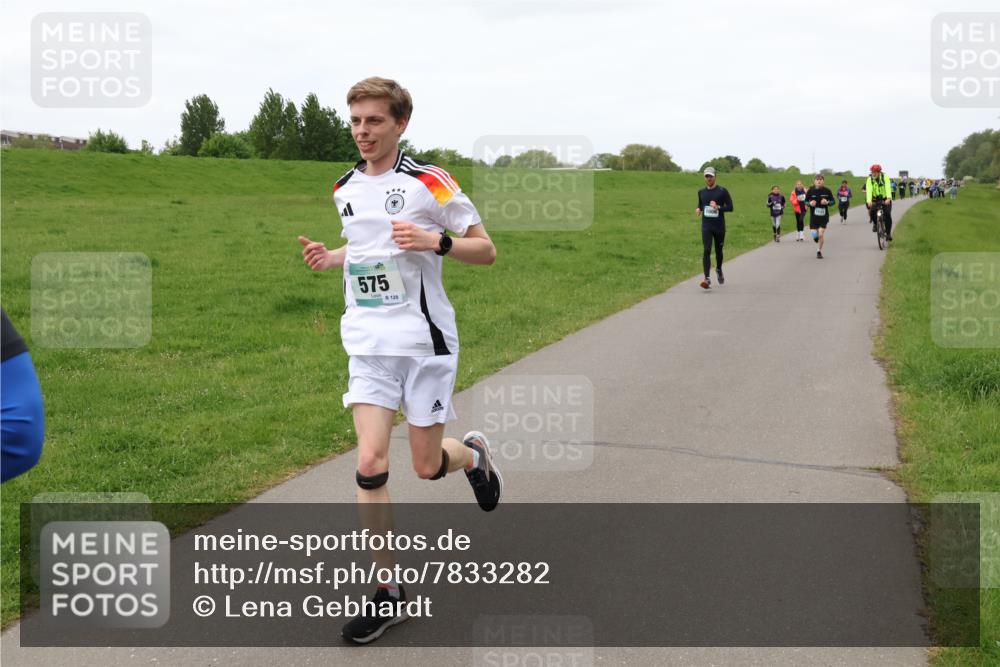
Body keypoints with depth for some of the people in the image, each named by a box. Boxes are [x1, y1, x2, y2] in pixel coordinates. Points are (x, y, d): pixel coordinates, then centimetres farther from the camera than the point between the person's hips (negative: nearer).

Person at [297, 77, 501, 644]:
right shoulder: (346, 189, 9)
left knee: (427, 466, 3)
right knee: (370, 464, -7)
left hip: (424, 339, -4)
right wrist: (331, 257, 6)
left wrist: (436, 241, -23)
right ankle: (390, 593, 6)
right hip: (369, 341, 4)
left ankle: (474, 453, 42)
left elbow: (486, 251, -5)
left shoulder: (429, 182, -8)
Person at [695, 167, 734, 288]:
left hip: (719, 227, -1)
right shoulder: (701, 192, 8)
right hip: (706, 227, 1)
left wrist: (718, 207, -20)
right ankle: (707, 279, -21)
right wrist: (698, 209, 0)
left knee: (719, 251, 13)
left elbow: (730, 207, -4)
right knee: (706, 251, -14)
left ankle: (719, 270, 43)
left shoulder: (722, 191, -3)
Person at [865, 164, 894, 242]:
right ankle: (875, 223, 8)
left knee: (887, 215, -18)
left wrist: (888, 199, -45)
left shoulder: (885, 177, -18)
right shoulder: (869, 179, -13)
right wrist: (868, 201, -41)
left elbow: (887, 188, -30)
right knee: (871, 211, -23)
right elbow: (869, 190, -25)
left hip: (886, 199, -2)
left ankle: (888, 233, -5)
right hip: (875, 199, 2)